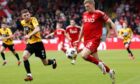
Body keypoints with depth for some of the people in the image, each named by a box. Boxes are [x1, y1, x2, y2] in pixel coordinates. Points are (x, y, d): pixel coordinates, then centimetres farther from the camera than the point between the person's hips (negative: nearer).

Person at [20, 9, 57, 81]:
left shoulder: (33, 19, -19)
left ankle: (53, 61, 45)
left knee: (45, 63, 7)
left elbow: (37, 29, -39)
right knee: (24, 56, -26)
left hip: (38, 43, -4)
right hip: (30, 43, 5)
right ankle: (29, 75, -18)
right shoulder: (23, 22, 1)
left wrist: (29, 35, -53)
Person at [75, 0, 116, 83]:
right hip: (87, 40, 7)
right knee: (96, 59, 10)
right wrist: (79, 40, 25)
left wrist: (117, 34, -16)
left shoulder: (99, 13, -8)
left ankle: (100, 64, -6)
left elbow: (111, 22, -8)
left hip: (94, 39, -7)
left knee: (84, 55, -25)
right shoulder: (85, 14, 11)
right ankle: (110, 71, 29)